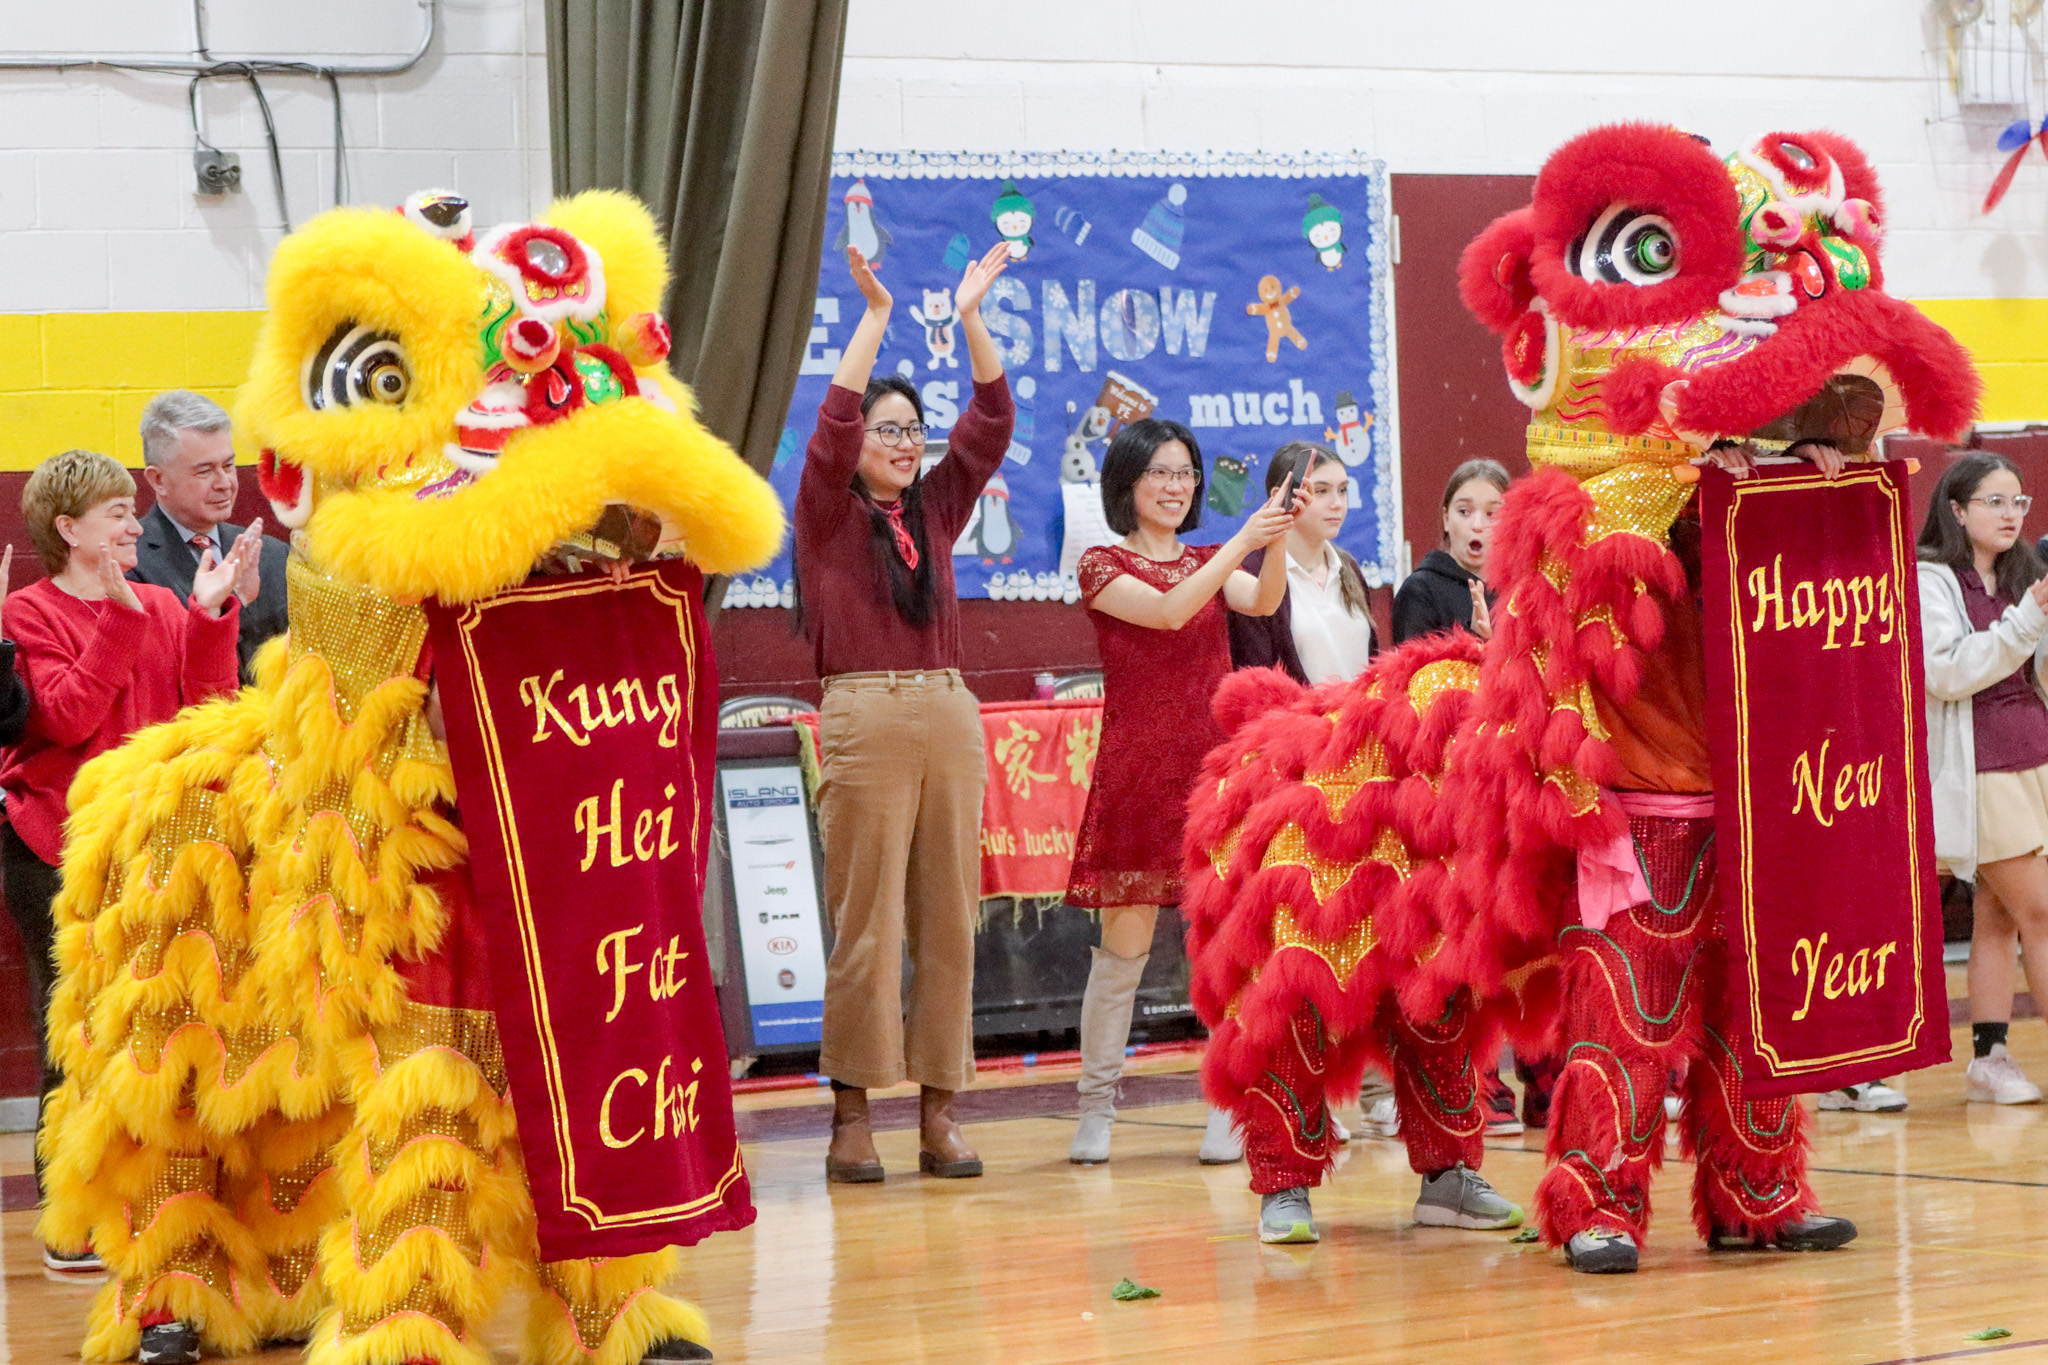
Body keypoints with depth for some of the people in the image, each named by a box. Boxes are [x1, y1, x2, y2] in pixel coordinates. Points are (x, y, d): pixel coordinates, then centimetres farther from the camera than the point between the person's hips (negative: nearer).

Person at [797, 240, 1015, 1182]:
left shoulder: (935, 510, 15)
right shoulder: (827, 514, 3)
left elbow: (990, 424, 10)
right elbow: (833, 424, -12)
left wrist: (971, 320, 2)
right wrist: (875, 316, -13)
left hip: (950, 715, 5)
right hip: (866, 716, -5)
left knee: (948, 919, 4)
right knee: (867, 922, -5)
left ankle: (938, 1112, 8)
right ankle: (851, 1115, 0)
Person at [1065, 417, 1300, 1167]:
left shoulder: (1211, 563, 15)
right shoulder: (1104, 566, 2)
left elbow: (1263, 601, -5)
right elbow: (1168, 611, -16)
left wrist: (1277, 542, -24)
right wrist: (1243, 540, -22)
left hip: (1214, 762, 3)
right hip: (1138, 765, -3)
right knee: (1123, 947, -2)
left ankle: (1229, 1111, 0)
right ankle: (1096, 1110, 6)